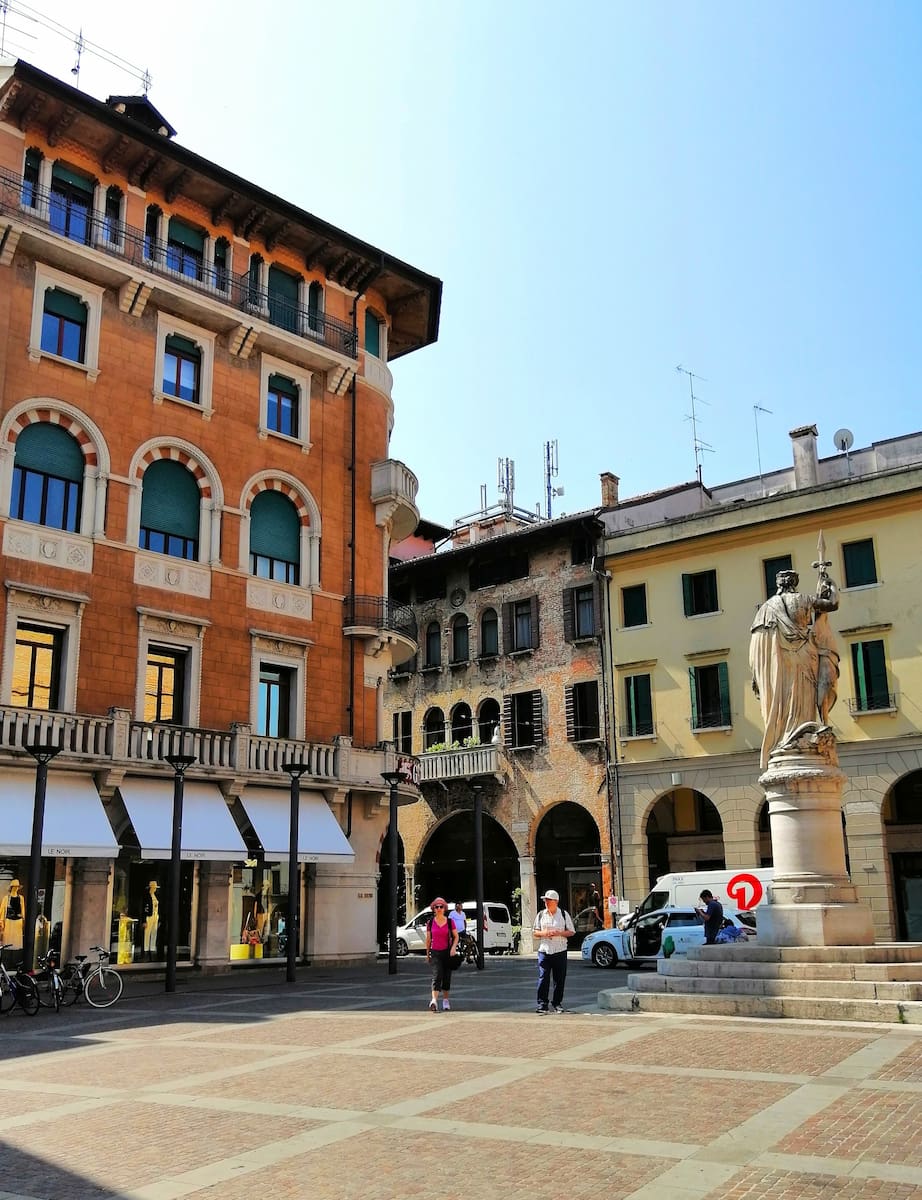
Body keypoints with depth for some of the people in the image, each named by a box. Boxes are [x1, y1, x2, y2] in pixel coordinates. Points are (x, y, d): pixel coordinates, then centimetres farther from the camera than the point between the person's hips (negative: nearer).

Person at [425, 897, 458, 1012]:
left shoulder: (449, 922, -1)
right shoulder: (430, 923, 1)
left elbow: (456, 937, 3)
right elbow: (428, 939, 10)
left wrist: (453, 947, -14)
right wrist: (427, 954, 13)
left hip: (447, 952, 1)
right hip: (435, 952, -1)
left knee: (447, 977, 9)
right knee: (436, 976, -15)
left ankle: (445, 1000, 26)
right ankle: (434, 1001, -26)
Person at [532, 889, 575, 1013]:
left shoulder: (564, 915, 5)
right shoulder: (540, 915, 10)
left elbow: (571, 932, 5)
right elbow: (535, 932, 13)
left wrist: (559, 933, -12)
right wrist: (543, 933, -9)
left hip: (560, 952, 0)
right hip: (544, 951, 0)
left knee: (559, 979, 3)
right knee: (543, 978, -5)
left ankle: (557, 1003, 14)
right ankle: (542, 1004, 0)